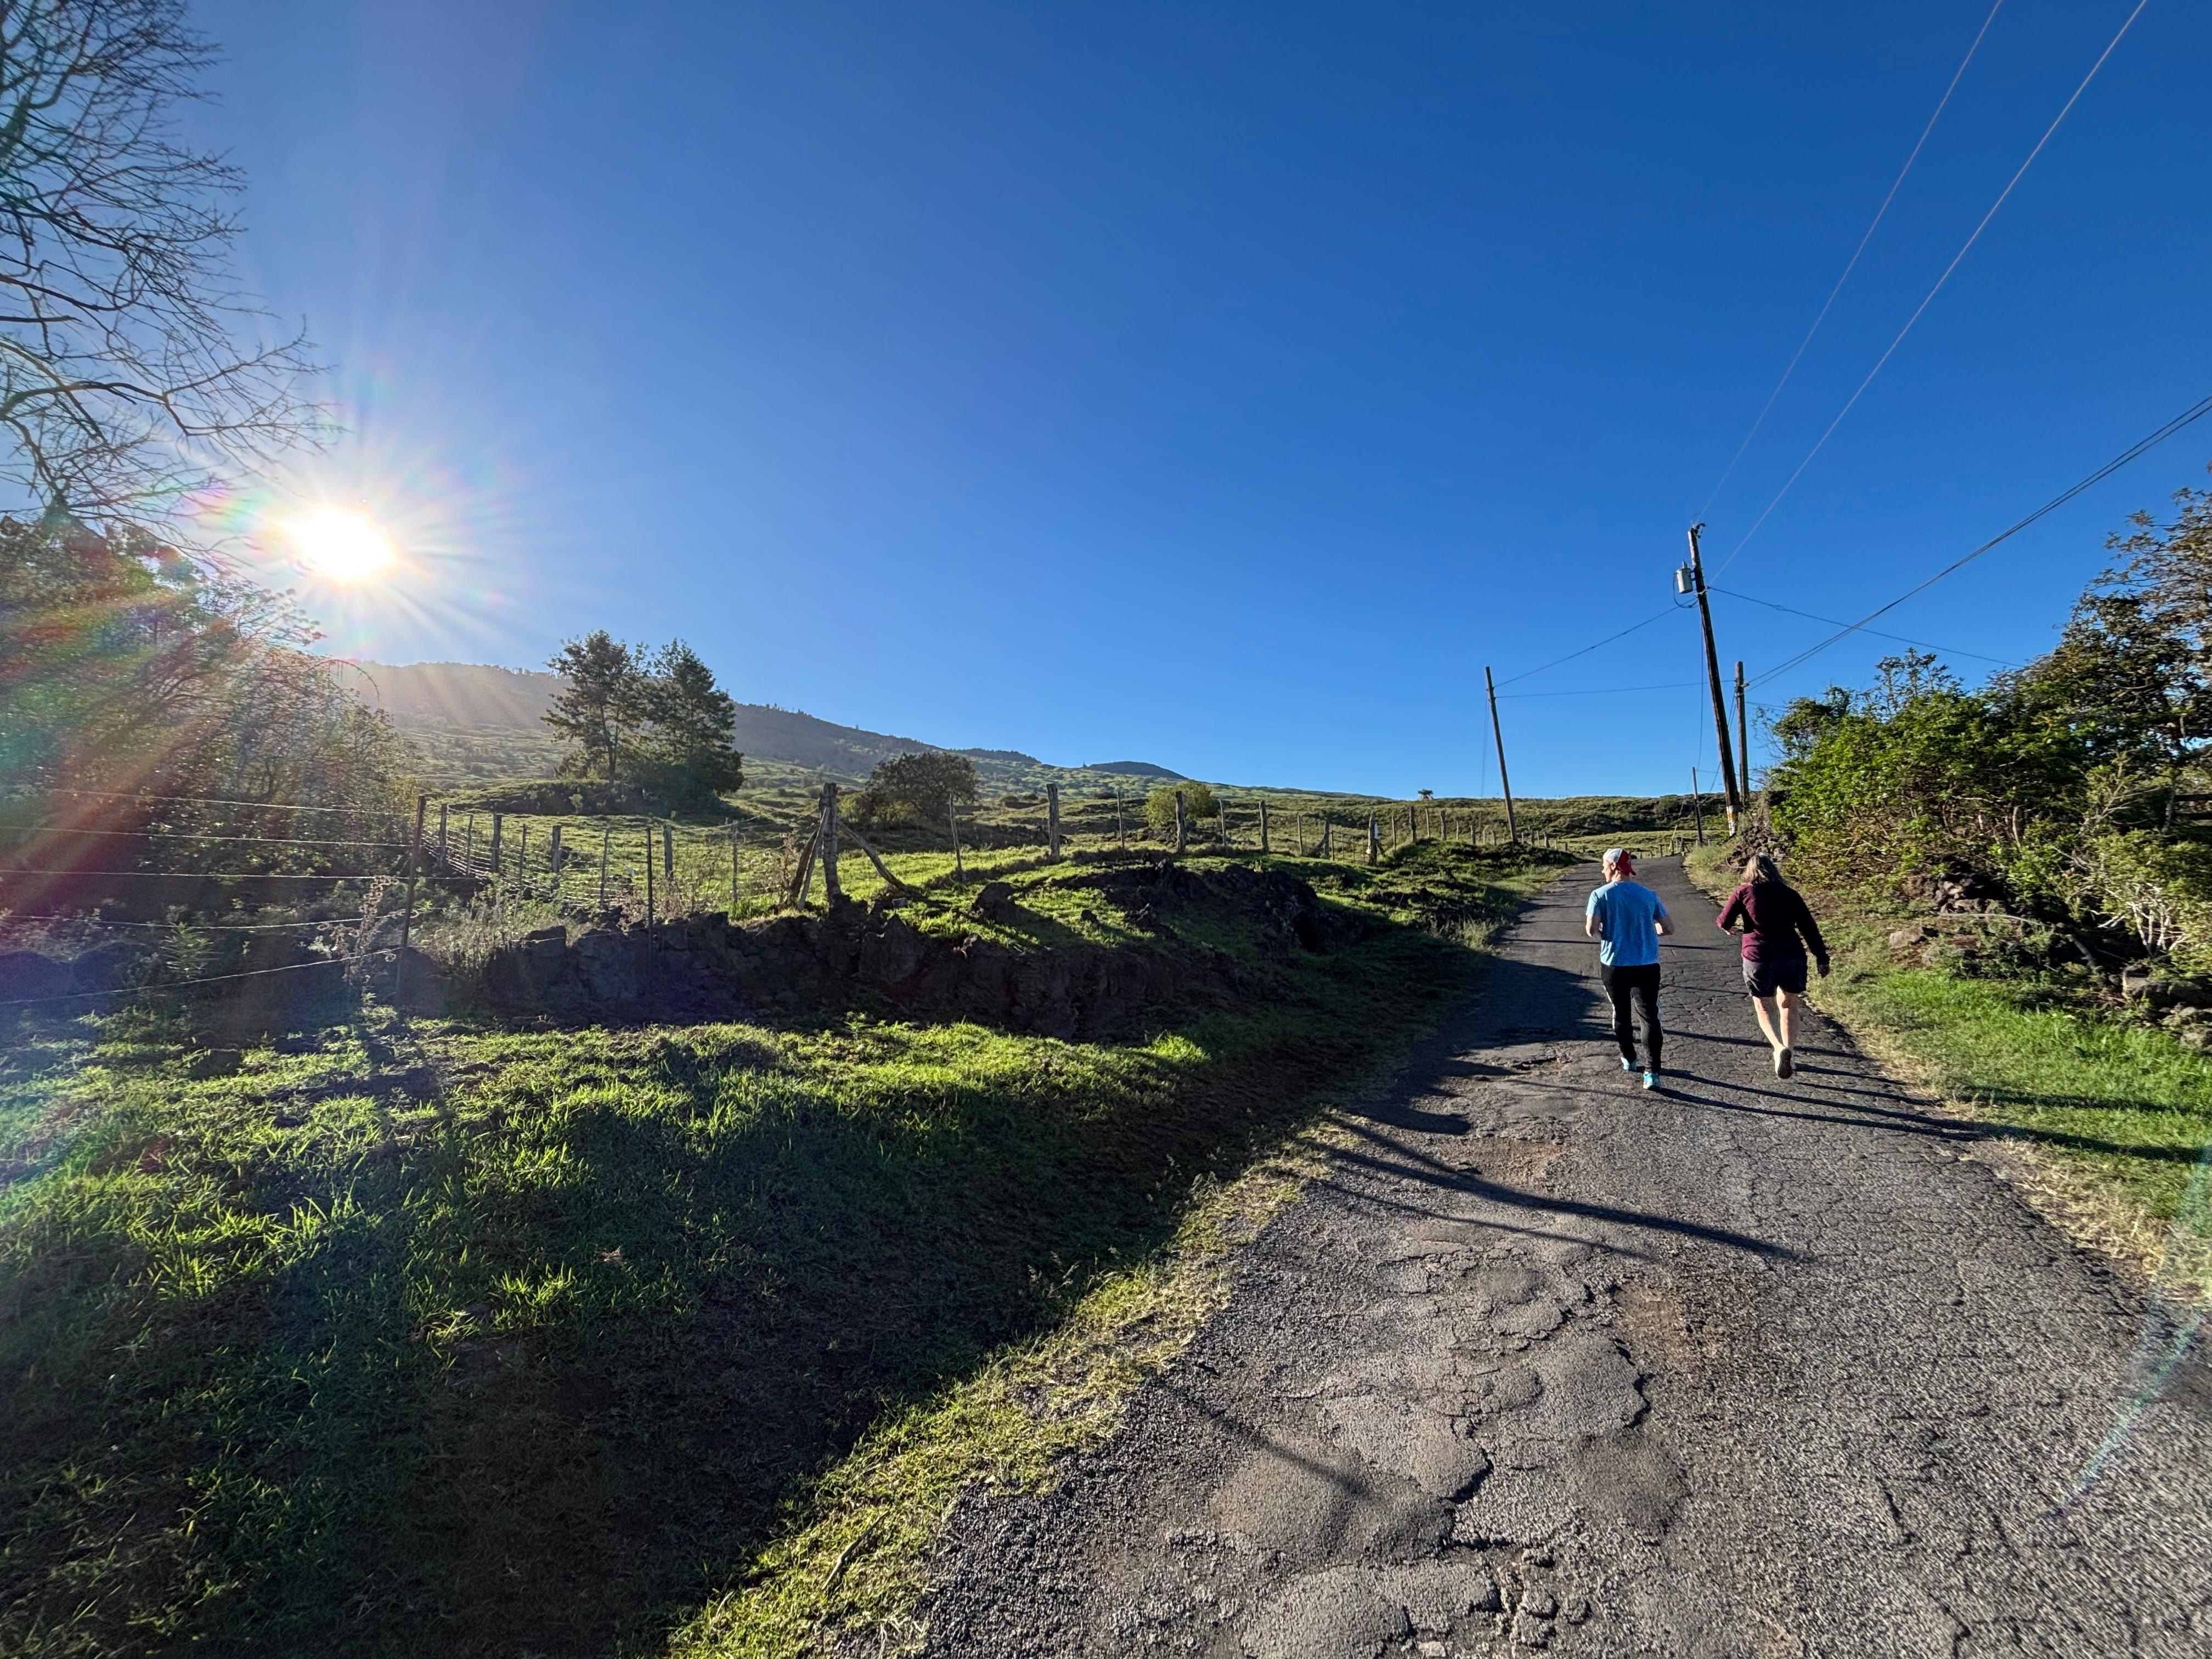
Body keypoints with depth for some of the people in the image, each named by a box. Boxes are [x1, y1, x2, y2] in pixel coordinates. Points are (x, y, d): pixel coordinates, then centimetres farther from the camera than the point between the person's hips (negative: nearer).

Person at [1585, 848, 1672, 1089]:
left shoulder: (1601, 895, -8)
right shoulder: (1648, 895, 1)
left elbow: (1591, 929, -17)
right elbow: (1669, 928, 3)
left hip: (1614, 966, -1)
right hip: (1647, 966, 1)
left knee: (1621, 1014, 18)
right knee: (1650, 1016, 2)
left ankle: (1629, 1060, 33)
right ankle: (1652, 1071, -7)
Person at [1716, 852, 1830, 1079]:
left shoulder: (1744, 892, 1)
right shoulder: (1790, 894, 9)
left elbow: (1724, 922, -2)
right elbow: (1810, 928, 6)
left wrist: (1730, 928, 21)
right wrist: (1821, 958, 10)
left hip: (1759, 957, -3)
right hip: (1793, 956, 3)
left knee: (1764, 1008, 12)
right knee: (1789, 1005, 22)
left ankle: (1780, 1048, -13)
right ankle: (1790, 1054, 21)